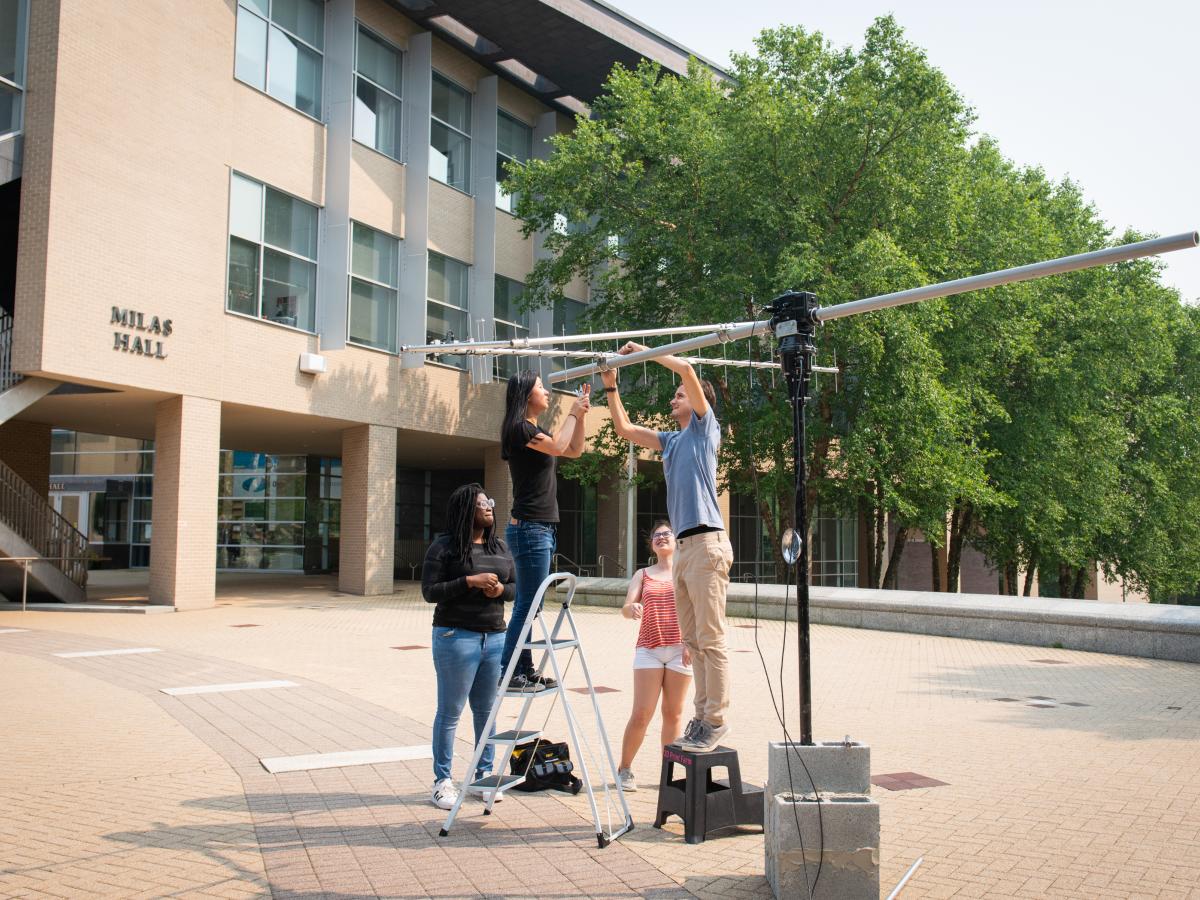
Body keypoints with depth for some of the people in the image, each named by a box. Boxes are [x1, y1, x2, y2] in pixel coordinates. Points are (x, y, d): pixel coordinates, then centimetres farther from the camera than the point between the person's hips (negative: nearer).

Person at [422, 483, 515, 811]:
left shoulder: (500, 547, 12)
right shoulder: (444, 547, -6)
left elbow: (517, 585, 17)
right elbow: (429, 591, -11)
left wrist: (501, 589, -6)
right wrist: (470, 581, -19)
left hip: (495, 637, 5)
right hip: (456, 636, -5)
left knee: (486, 710, 10)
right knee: (450, 712, 2)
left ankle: (484, 775, 21)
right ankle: (442, 781, 11)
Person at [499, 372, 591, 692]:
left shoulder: (534, 431, 19)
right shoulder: (519, 428, -10)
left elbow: (574, 450, 23)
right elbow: (557, 446, -22)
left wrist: (580, 413, 14)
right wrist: (573, 413, -8)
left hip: (543, 528, 10)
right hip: (530, 528, -10)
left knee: (528, 604, 10)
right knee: (527, 604, -9)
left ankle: (524, 669, 15)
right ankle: (508, 672, -5)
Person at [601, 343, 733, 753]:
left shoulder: (705, 427, 3)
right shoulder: (672, 440, 23)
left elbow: (687, 369, -8)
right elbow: (624, 428, 31)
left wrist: (645, 351, 3)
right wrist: (610, 385, 28)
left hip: (706, 542, -8)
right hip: (683, 546, 9)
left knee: (710, 639, -7)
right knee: (693, 640, 9)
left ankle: (716, 720, -4)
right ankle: (703, 716, 15)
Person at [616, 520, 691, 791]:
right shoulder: (643, 575, 13)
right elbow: (626, 608, 1)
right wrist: (632, 609, -24)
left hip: (680, 649, 0)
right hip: (649, 649, 0)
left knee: (673, 714, 4)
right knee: (641, 715, -4)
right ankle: (624, 770, 10)